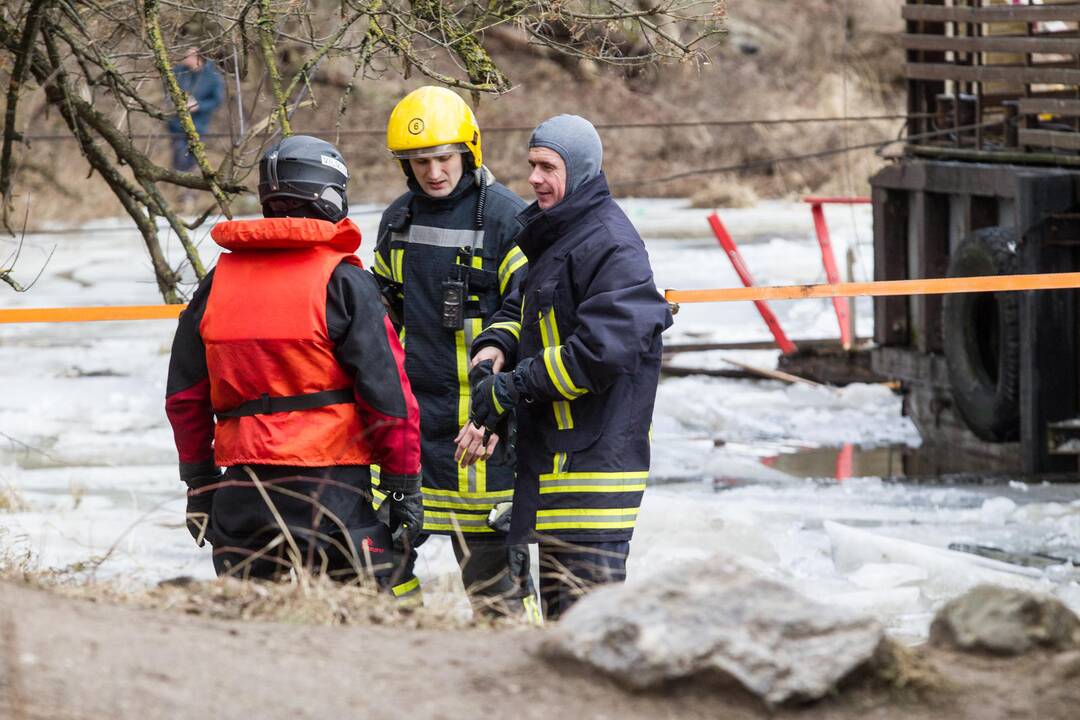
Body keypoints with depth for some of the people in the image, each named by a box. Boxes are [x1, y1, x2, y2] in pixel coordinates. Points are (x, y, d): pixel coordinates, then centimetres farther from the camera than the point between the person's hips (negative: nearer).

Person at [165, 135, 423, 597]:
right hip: (329, 486, -5)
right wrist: (404, 487, 0)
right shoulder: (343, 282, -6)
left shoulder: (218, 280, 9)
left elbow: (184, 394, 13)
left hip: (241, 488, 5)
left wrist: (198, 482, 22)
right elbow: (387, 391, -7)